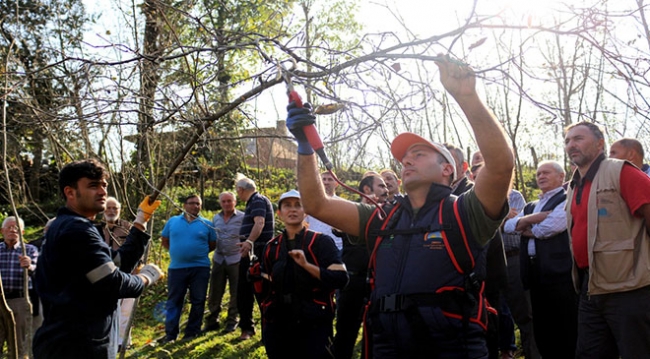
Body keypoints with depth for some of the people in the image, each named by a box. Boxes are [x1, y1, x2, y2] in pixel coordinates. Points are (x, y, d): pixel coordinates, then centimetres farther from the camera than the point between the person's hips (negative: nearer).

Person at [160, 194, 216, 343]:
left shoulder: (206, 223, 2)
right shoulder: (173, 221, 6)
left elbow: (213, 244, 9)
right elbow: (165, 241, 13)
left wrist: (199, 252, 1)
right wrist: (176, 252, 4)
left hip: (200, 268, 0)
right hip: (176, 267, 1)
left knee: (197, 301, 5)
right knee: (173, 301, 5)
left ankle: (192, 332, 17)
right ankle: (170, 334, 13)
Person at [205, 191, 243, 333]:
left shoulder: (242, 217, -5)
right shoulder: (216, 218, 11)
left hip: (236, 259, -4)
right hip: (218, 259, 4)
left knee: (235, 293, 5)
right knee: (214, 292, 8)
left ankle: (232, 321, 17)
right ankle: (212, 320, 20)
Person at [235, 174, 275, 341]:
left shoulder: (258, 200, -12)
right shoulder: (252, 202, 20)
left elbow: (260, 222, -28)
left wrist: (249, 241, -41)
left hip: (258, 252, -10)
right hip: (250, 253, 10)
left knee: (261, 291, -5)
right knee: (244, 291, 11)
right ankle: (247, 327, 19)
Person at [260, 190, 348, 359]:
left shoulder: (322, 241, -5)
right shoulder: (271, 247, 8)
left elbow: (341, 278, -17)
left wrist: (306, 265, -25)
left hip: (314, 326, -4)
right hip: (277, 326, 4)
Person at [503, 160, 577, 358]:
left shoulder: (567, 200, -1)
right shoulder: (531, 206, 22)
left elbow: (550, 227, -17)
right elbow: (508, 225, 8)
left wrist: (525, 229, 2)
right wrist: (532, 218, -8)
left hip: (559, 272, -7)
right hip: (535, 272, 7)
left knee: (565, 331, -1)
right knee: (542, 328, 13)